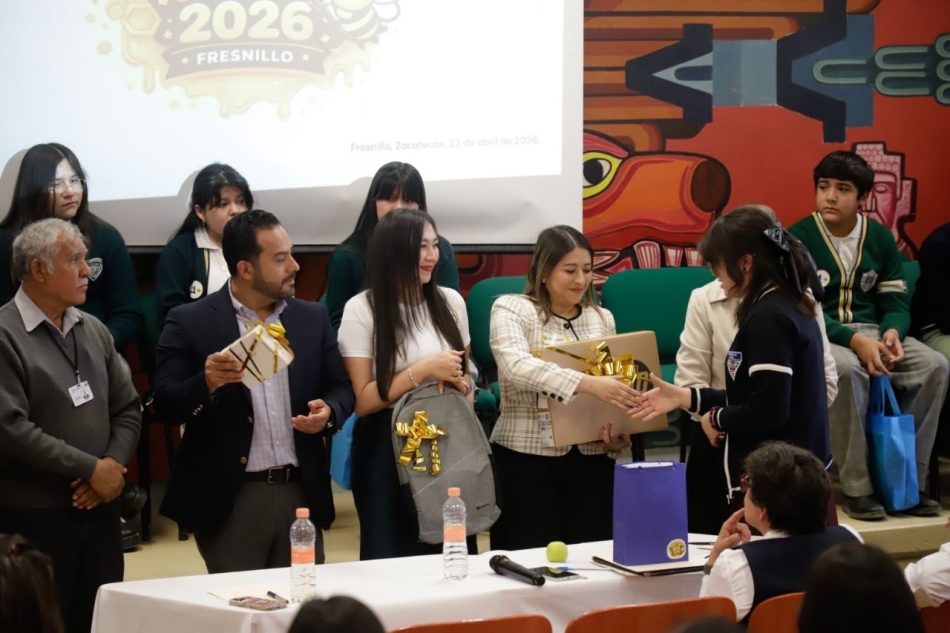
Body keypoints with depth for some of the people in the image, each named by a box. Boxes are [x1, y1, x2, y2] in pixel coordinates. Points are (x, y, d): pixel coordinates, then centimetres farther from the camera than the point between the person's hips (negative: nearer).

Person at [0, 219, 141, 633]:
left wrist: (113, 466, -6)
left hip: (100, 508, 6)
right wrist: (91, 469, -14)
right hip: (35, 517, -6)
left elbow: (128, 409, 13)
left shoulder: (94, 331, 11)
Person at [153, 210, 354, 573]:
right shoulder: (190, 323, -3)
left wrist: (328, 411, -8)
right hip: (229, 499, -4)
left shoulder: (312, 318, 10)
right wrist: (206, 383, -26)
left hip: (301, 492, 4)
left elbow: (341, 388, 15)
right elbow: (166, 403, -6)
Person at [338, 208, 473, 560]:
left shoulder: (450, 302, 5)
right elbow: (362, 401, -11)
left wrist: (461, 384, -2)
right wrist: (423, 371, -15)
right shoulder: (362, 310, -8)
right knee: (393, 557, 1)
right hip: (388, 451, -4)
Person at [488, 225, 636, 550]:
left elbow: (612, 383, 15)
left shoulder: (602, 318, 11)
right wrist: (587, 383, -36)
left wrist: (619, 437, -6)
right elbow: (517, 366, -24)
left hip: (591, 457, 4)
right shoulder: (511, 309, -5)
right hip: (527, 456, -4)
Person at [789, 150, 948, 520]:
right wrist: (854, 341, -28)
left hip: (870, 333, 5)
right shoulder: (799, 238, -8)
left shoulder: (880, 239, 7)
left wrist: (892, 333, -19)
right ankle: (856, 487, -28)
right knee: (847, 370, -39)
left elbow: (895, 302, 6)